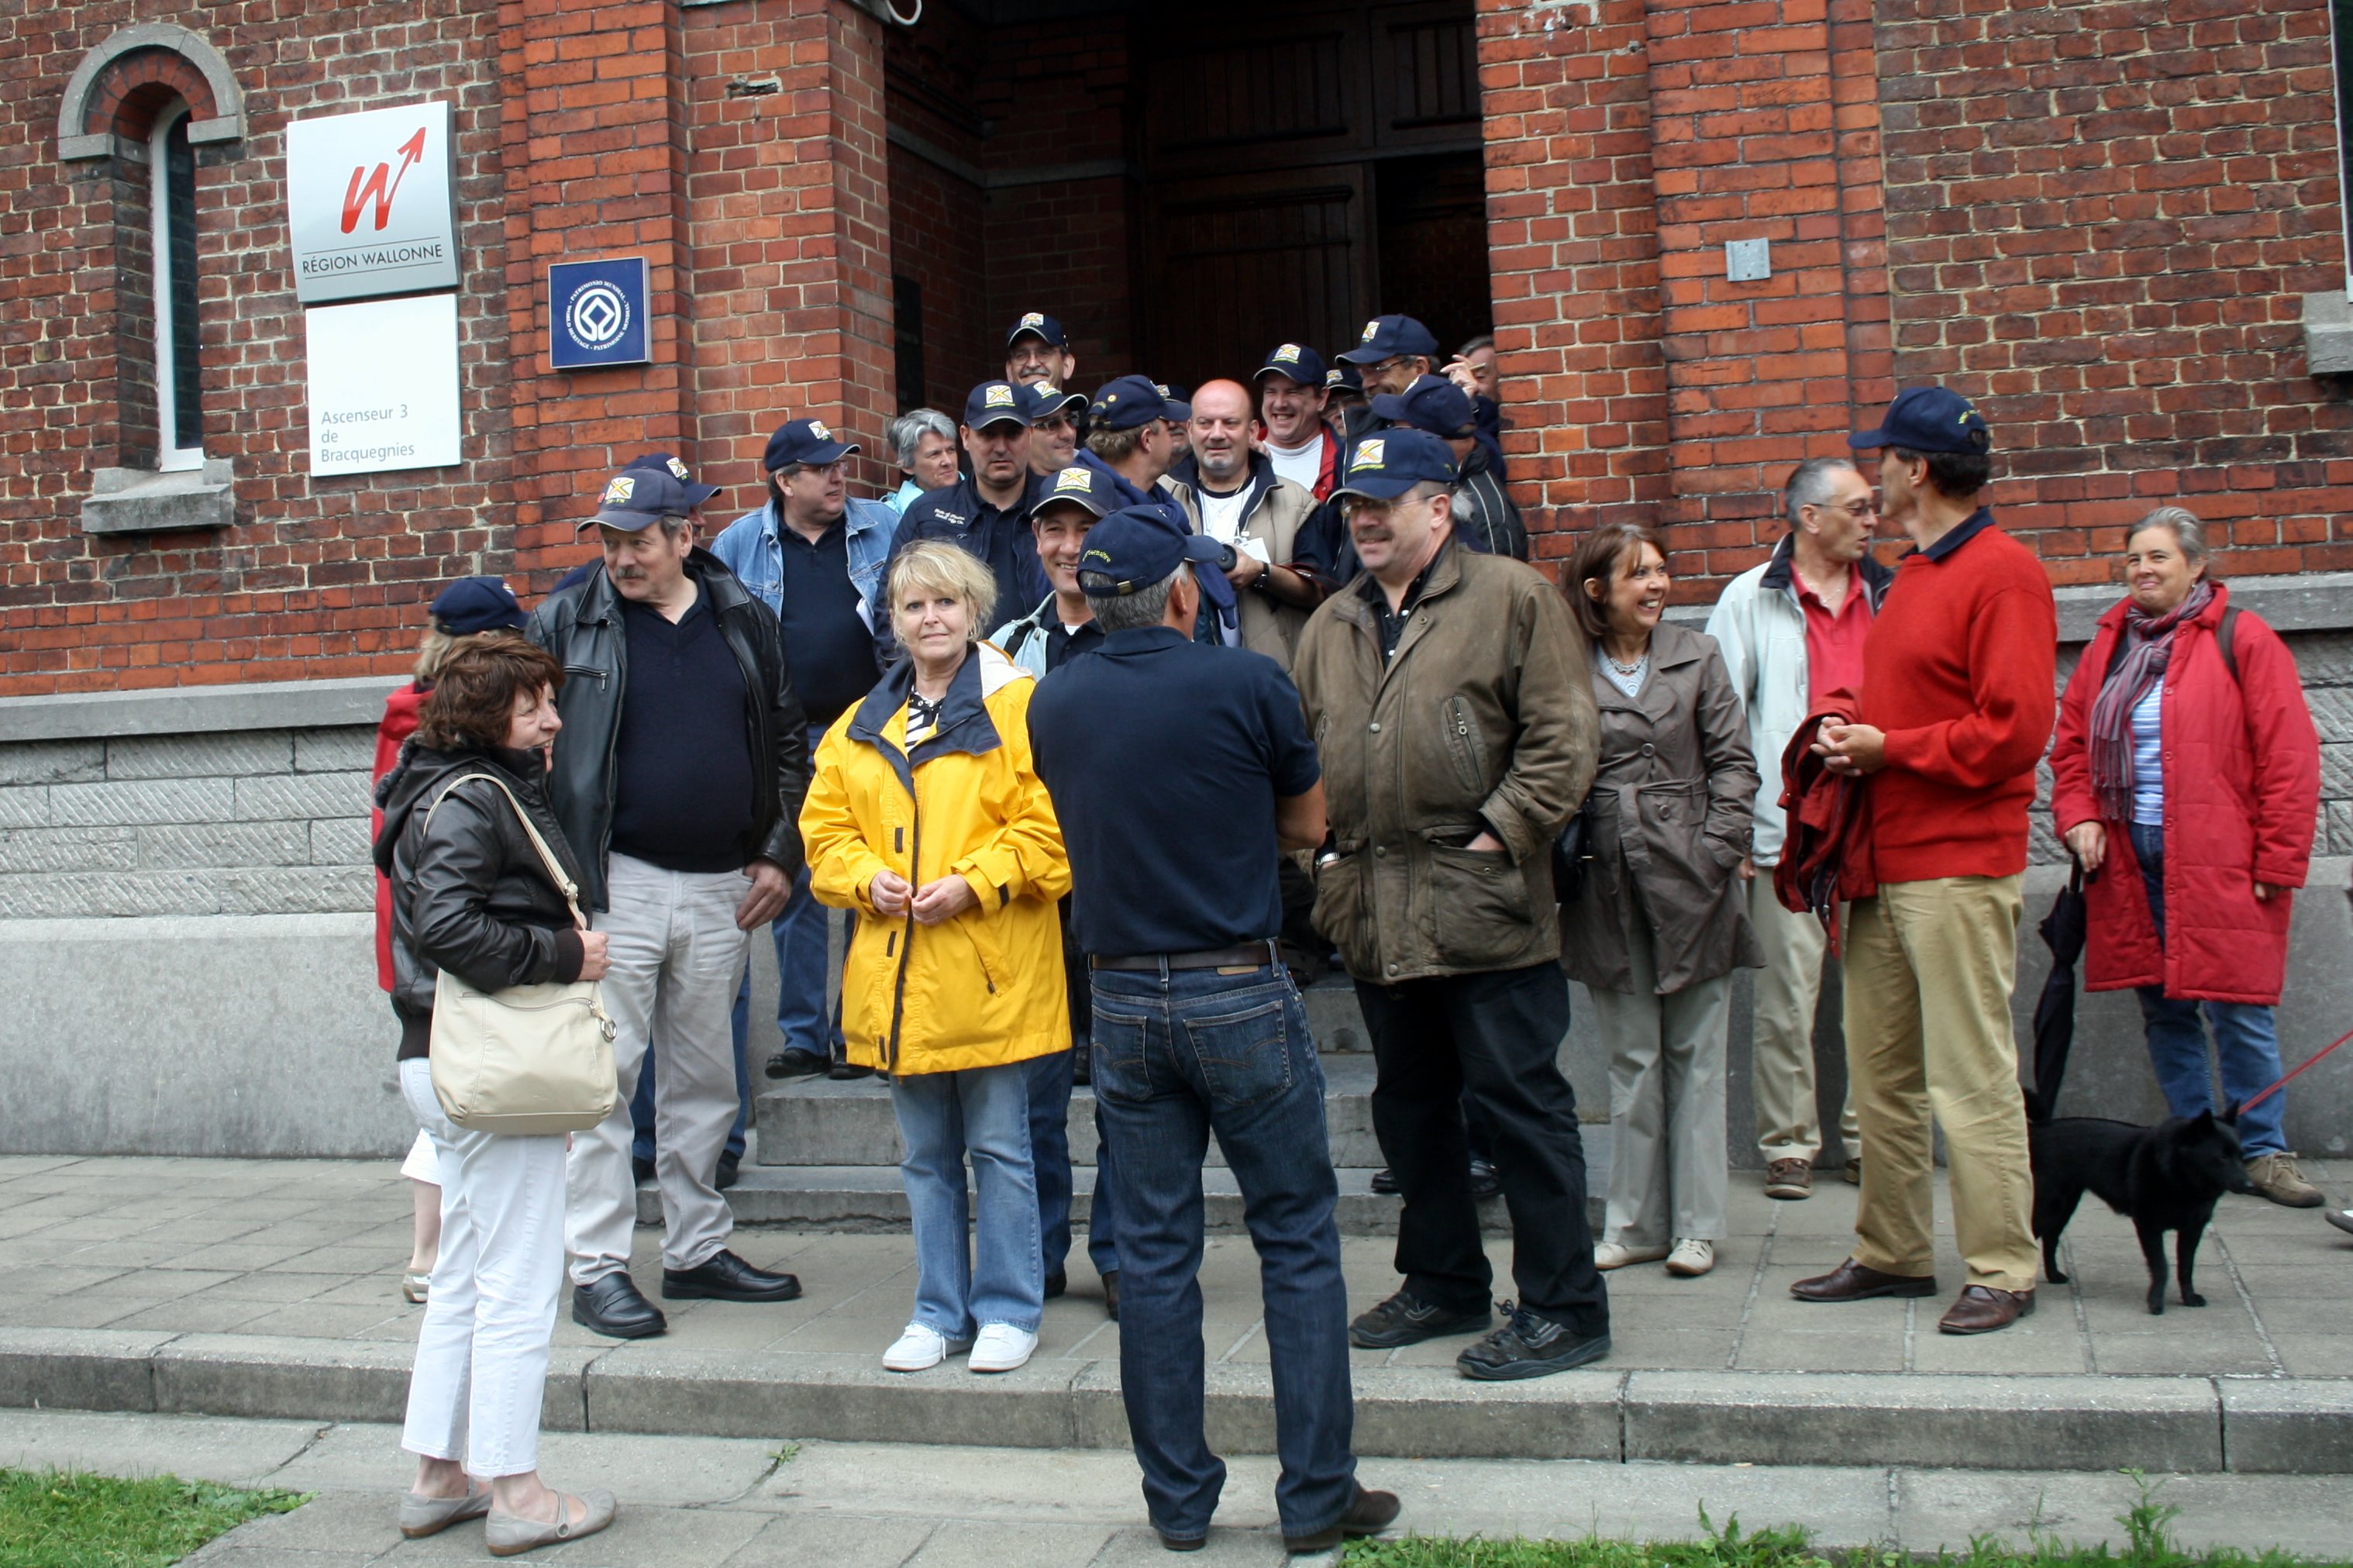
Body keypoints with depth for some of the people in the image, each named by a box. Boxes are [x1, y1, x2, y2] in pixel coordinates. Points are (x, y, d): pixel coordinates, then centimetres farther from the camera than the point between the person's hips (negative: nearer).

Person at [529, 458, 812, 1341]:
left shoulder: (743, 621, 7)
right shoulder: (567, 624, -2)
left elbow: (789, 743, 13)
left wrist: (781, 855, 5)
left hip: (723, 888, 4)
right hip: (616, 885, -4)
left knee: (707, 1079, 13)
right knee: (604, 1076, -3)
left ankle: (698, 1250, 24)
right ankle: (597, 1268, 5)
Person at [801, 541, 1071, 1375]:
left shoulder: (1019, 708, -3)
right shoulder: (858, 728, 14)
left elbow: (1047, 828, -8)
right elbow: (825, 829, 14)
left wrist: (972, 882, -17)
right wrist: (868, 879, -5)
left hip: (990, 971, -5)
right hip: (896, 972, 5)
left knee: (999, 1148, 3)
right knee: (926, 1155, 13)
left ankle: (1008, 1310, 16)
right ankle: (940, 1312, 24)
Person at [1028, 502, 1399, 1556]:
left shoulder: (1055, 704, 1)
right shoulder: (1248, 686, -10)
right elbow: (1307, 827, 3)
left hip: (1122, 998, 4)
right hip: (1240, 993, -4)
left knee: (1155, 1253, 10)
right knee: (1297, 1241, 7)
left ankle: (1177, 1500, 19)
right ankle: (1317, 1498, 13)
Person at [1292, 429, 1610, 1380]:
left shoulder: (1513, 598, -2)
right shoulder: (1331, 625, 17)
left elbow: (1562, 740, -8)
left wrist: (1499, 837, -13)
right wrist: (1328, 851, 9)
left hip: (1483, 910, -6)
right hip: (1373, 914, 7)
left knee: (1519, 1102, -3)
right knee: (1409, 1102, 15)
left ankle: (1563, 1307, 7)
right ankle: (1443, 1282, 30)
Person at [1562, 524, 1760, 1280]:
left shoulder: (1695, 657, 6)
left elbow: (1732, 762, 4)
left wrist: (1718, 850, -6)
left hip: (1689, 882, 1)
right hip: (1608, 889, 0)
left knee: (1695, 1055, 6)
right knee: (1630, 1060, 8)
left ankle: (1695, 1223, 14)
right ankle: (1636, 1223, 18)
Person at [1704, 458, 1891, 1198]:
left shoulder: (1889, 597, 13)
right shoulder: (1751, 600, 3)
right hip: (1789, 832, -3)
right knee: (1787, 998, 0)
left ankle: (1870, 1137, 17)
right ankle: (1789, 1143, 11)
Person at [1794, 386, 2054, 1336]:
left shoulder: (2001, 573, -10)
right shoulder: (1914, 573, 19)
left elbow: (2014, 729, -18)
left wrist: (1889, 748, -12)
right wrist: (1851, 740, 5)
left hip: (1958, 866, -9)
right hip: (1886, 861, 9)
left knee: (1971, 1077, -5)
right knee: (1879, 1071, 12)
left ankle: (2001, 1269, 4)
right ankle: (1893, 1251, 21)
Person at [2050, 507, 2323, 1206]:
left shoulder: (2241, 639, -4)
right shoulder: (2109, 646, 12)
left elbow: (2288, 756, -6)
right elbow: (2072, 741, 18)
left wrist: (2277, 861, -9)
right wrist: (2079, 817, 1)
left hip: (2217, 863, -5)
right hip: (2130, 861, 5)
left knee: (2240, 1011, -2)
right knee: (2162, 1010, 9)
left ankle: (2263, 1150, 10)